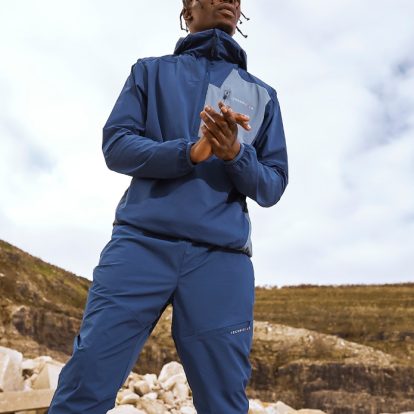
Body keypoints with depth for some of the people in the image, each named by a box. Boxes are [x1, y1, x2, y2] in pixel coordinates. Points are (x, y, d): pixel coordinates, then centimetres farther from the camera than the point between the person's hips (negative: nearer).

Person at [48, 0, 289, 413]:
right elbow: (116, 146, 4)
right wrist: (191, 151, -12)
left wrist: (236, 154, -9)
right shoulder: (151, 71, 18)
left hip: (221, 256, 2)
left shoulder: (262, 95, 20)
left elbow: (272, 187, 13)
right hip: (142, 240, -1)